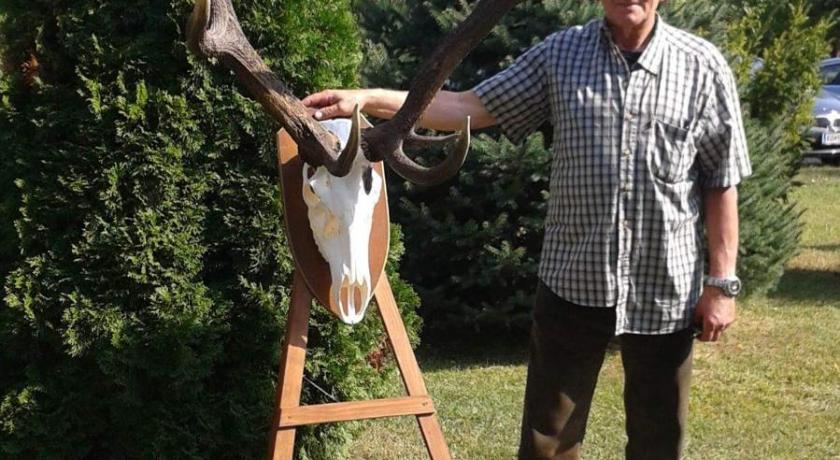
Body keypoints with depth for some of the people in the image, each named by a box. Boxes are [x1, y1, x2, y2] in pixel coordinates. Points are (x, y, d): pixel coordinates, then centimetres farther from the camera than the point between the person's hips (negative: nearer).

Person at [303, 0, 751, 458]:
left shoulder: (704, 67, -4)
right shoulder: (560, 54, -1)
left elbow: (721, 185, -1)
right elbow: (470, 107, -3)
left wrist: (721, 282, -4)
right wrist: (367, 100, -13)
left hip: (664, 289, 0)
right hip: (574, 281, 1)